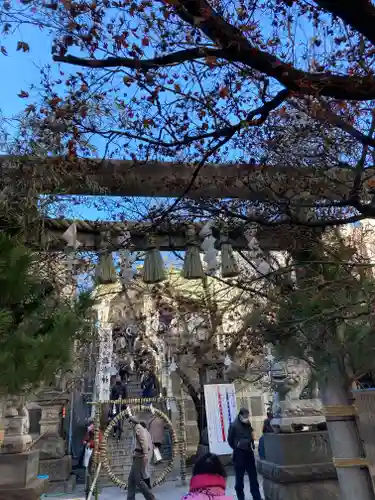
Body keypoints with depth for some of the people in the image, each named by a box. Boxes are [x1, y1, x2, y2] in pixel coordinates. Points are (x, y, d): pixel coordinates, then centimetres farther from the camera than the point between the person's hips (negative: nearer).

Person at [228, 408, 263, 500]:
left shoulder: (248, 424, 5)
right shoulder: (234, 425, -14)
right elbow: (230, 441, -5)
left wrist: (252, 445, 4)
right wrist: (237, 448, 3)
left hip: (249, 453, 5)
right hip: (239, 454, -5)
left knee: (253, 476, 9)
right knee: (239, 478, 6)